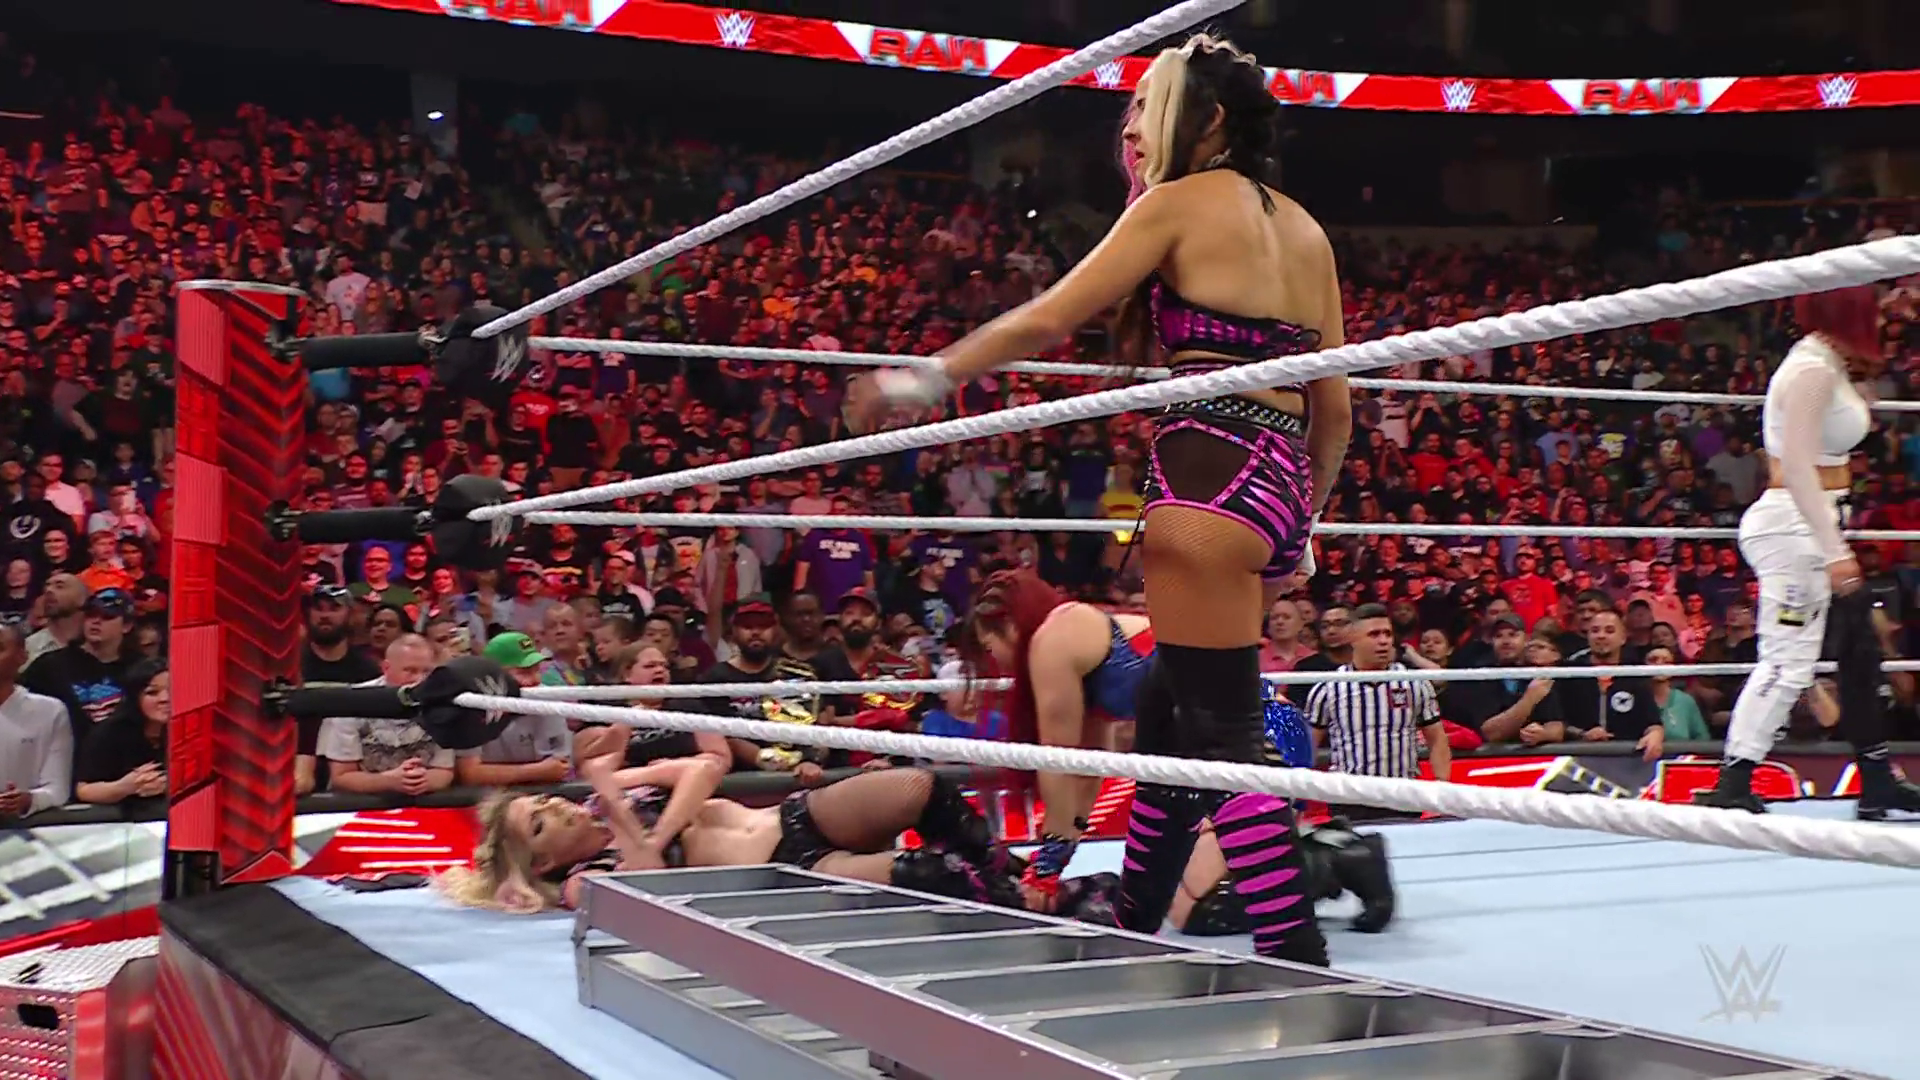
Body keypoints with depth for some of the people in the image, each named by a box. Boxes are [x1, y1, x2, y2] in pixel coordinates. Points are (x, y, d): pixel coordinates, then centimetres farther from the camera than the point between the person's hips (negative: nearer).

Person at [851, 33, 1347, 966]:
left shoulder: (1183, 200, 0)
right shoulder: (1304, 229, 20)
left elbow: (1049, 318, -3)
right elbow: (1333, 405, 19)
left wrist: (924, 380, 7)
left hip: (1208, 473, -8)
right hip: (1280, 484, 8)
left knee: (1222, 733, -8)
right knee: (1165, 710, 17)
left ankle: (1299, 957, -11)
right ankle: (1133, 930, 26)